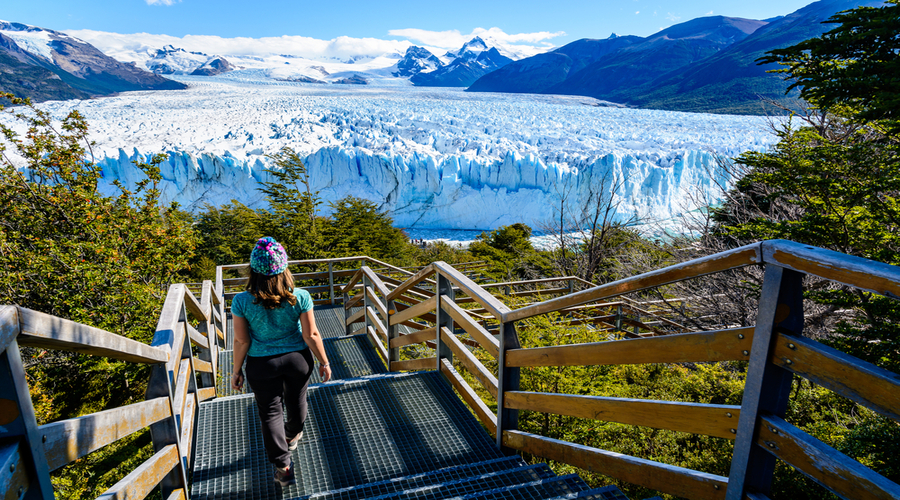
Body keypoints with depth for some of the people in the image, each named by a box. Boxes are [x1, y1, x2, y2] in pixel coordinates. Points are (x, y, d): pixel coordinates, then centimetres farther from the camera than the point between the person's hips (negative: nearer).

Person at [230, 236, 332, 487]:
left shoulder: (242, 302, -21)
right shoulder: (300, 297, -21)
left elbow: (241, 340, -12)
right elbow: (311, 335, -14)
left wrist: (236, 370, 4)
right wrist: (324, 362, 1)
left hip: (262, 365, -1)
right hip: (297, 359, 1)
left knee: (270, 412, 17)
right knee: (296, 401, 27)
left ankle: (282, 466, 22)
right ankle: (292, 436, 55)